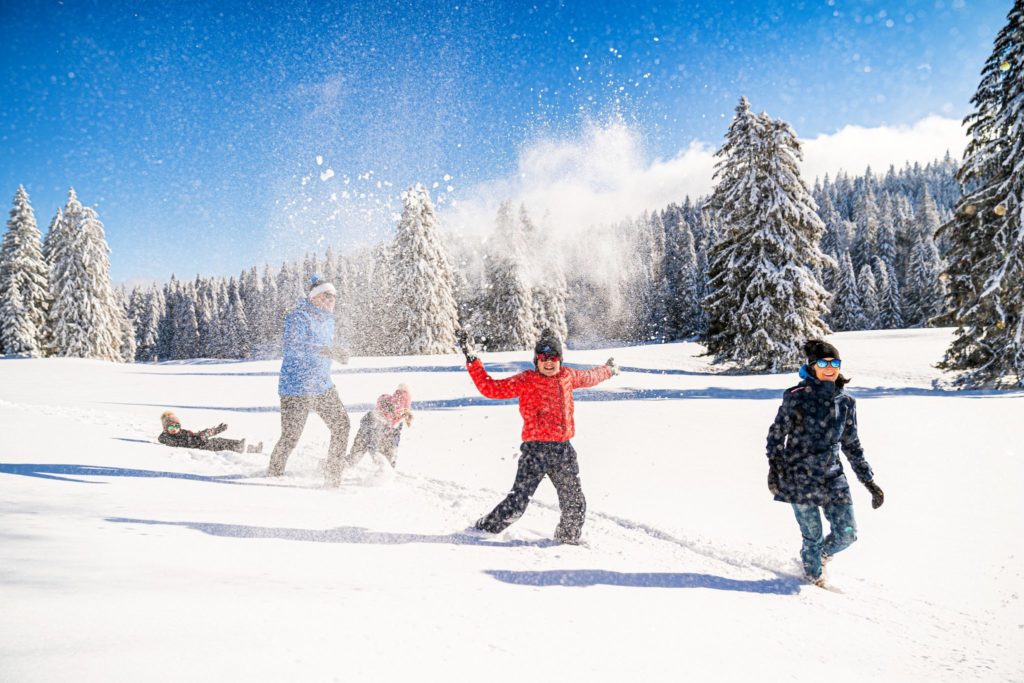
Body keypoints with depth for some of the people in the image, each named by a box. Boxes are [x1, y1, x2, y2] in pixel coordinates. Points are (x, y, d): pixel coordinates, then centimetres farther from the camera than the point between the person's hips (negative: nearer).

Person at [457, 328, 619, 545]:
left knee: (575, 504, 10)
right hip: (536, 448, -5)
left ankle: (568, 537, 35)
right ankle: (484, 529, 8)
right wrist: (472, 361, -11)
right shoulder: (525, 381, -2)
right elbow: (491, 388, -5)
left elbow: (589, 377, 34)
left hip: (563, 449, 5)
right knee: (518, 501, -10)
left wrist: (608, 370, 50)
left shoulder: (568, 376, 12)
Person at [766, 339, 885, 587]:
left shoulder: (846, 403, 6)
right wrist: (773, 467, -12)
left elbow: (852, 446, 14)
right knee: (813, 536, 3)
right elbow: (777, 434, -1)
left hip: (832, 478, 4)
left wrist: (869, 482, 13)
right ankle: (814, 575, 34)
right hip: (799, 479, -4)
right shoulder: (796, 397, -7)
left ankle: (820, 555, 35)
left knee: (847, 534, 2)